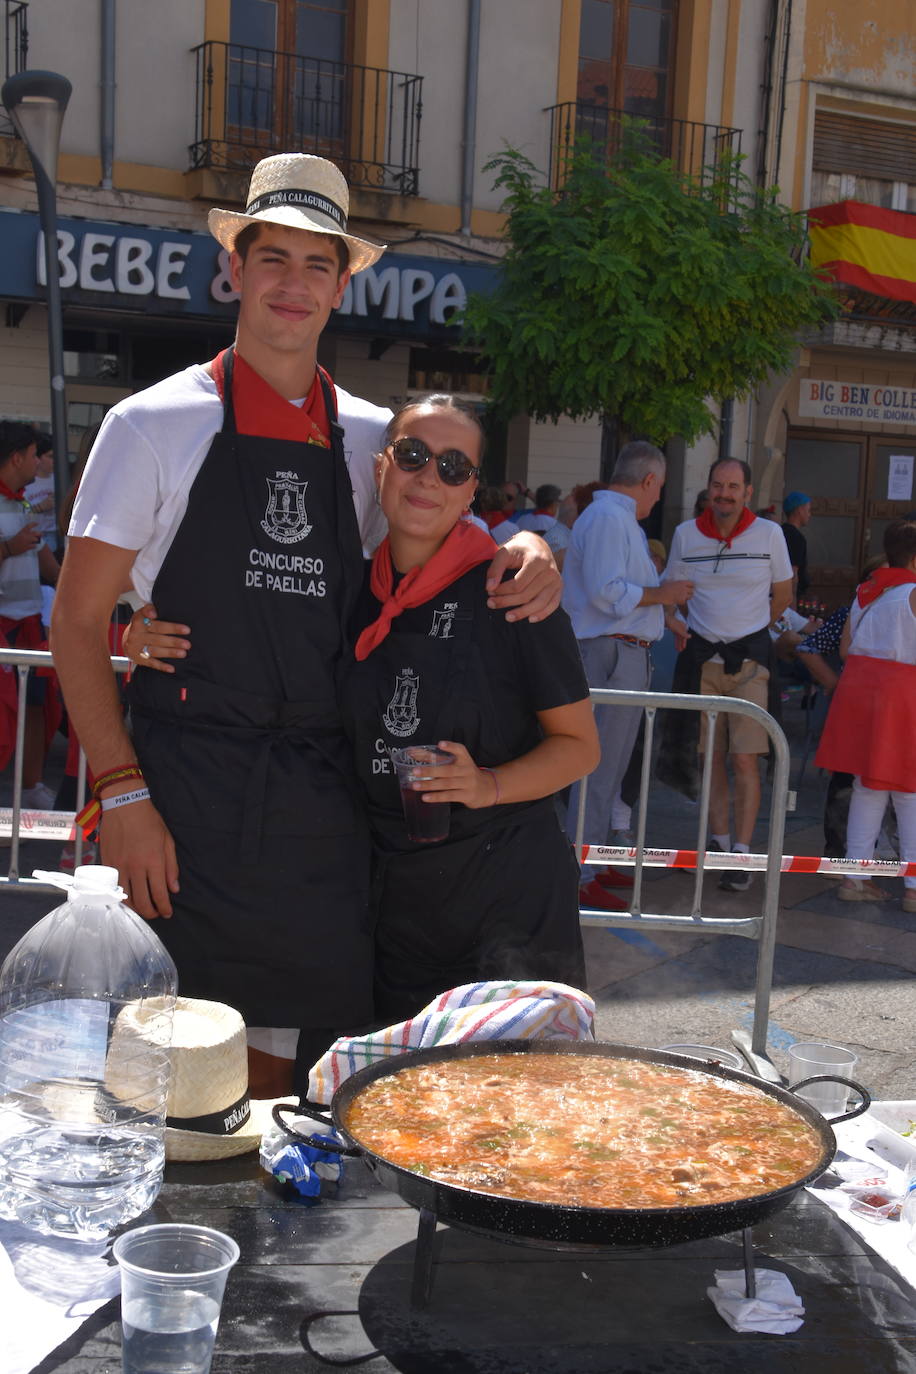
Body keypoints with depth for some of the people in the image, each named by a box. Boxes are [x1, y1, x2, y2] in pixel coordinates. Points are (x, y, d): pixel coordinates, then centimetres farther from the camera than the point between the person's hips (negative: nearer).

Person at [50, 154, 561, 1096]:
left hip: (321, 801, 4)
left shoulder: (369, 439, 10)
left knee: (295, 1054, 10)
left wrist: (526, 547, -3)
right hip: (187, 793, -3)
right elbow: (79, 619, -2)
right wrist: (121, 795, -11)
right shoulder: (156, 424, -1)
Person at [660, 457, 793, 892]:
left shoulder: (769, 534, -2)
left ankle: (741, 852, -4)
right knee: (710, 757, 7)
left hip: (749, 658, -2)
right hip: (701, 656, 2)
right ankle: (718, 842, 18)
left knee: (744, 760, -7)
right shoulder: (686, 534, 2)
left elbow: (782, 594, 10)